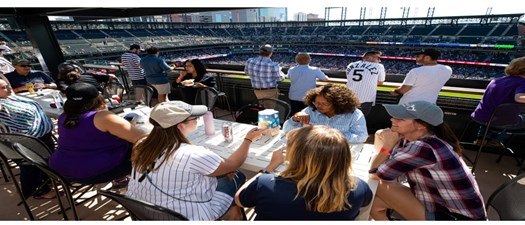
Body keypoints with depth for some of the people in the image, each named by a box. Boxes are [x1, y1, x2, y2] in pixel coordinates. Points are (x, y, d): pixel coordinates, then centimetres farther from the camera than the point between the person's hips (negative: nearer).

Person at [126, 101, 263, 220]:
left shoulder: (143, 147, -11)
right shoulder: (193, 155, -31)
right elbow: (232, 164, -14)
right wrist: (249, 140, -1)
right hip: (186, 217, -6)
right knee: (237, 177, 9)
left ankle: (230, 209, 32)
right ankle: (232, 214, 32)